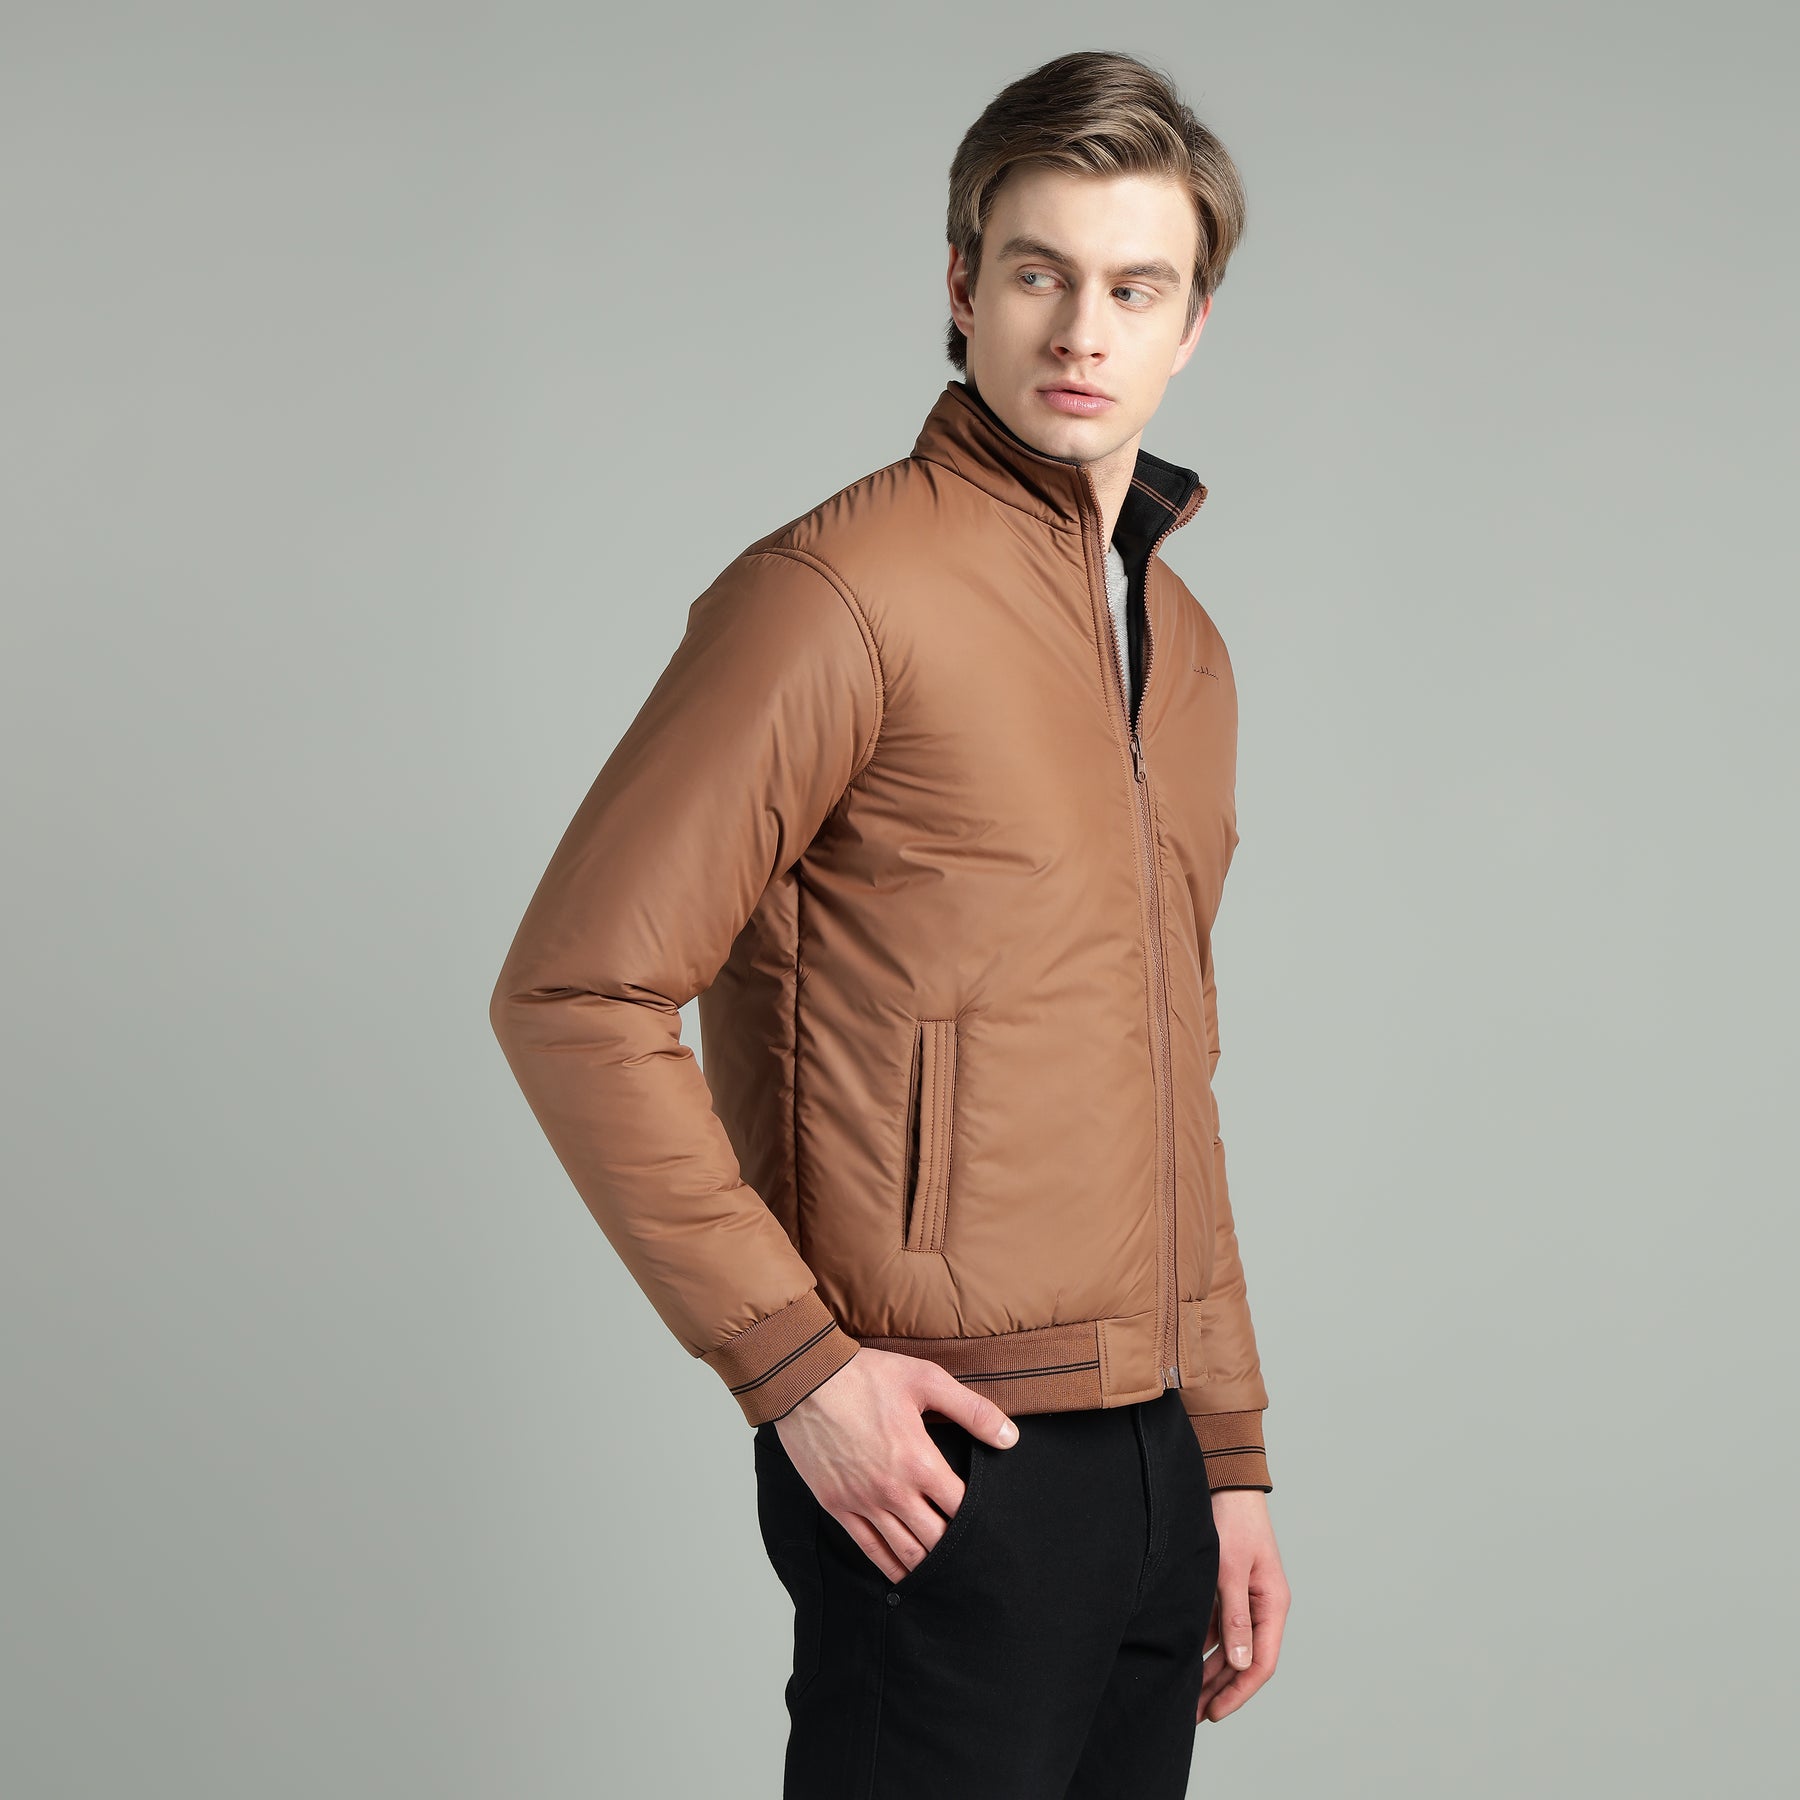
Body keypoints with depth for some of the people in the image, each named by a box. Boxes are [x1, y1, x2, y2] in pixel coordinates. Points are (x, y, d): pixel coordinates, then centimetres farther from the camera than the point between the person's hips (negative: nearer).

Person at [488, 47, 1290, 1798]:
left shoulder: (1185, 647, 14)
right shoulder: (841, 592, -11)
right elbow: (572, 994, -15)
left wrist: (1231, 1455, 17)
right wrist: (788, 1359, -17)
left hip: (1149, 1466, 7)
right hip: (944, 1467, -7)